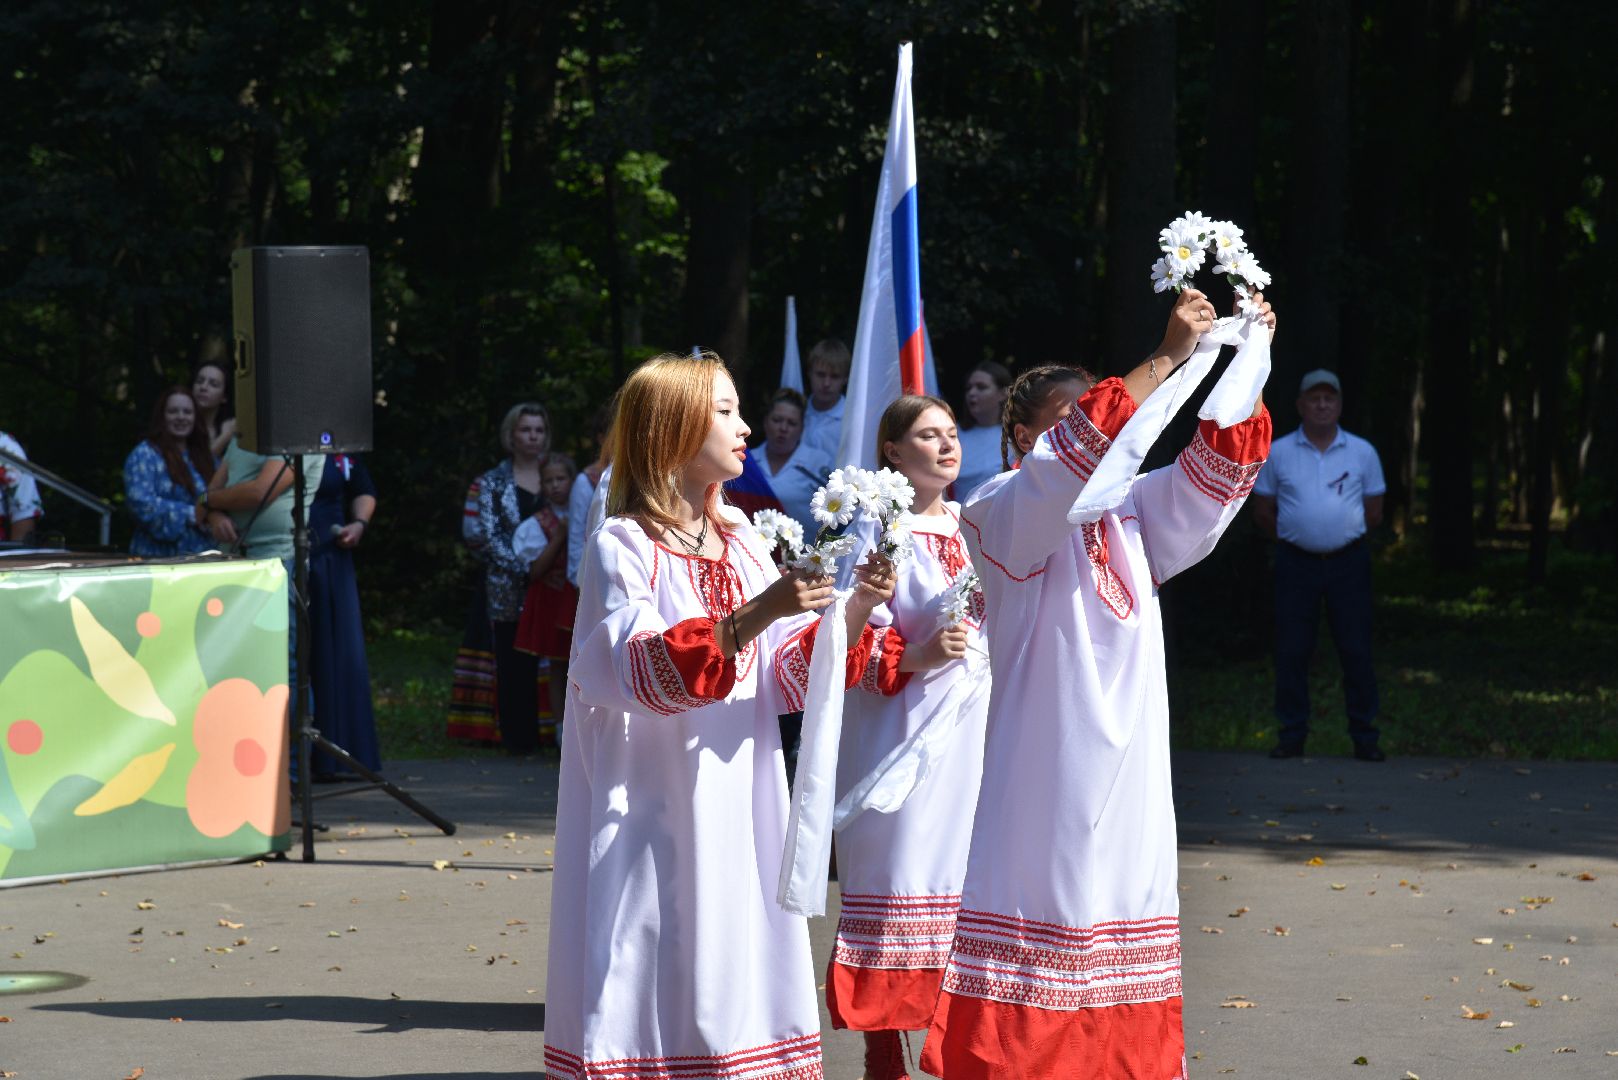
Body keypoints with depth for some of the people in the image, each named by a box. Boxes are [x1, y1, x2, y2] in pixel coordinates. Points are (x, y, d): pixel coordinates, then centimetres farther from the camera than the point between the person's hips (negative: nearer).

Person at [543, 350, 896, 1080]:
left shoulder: (742, 543, 12)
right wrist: (751, 617, -30)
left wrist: (853, 613, -9)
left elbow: (788, 673, 8)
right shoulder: (622, 548, -8)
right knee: (649, 970, -7)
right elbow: (637, 670, -22)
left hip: (737, 813, 6)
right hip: (652, 816, -6)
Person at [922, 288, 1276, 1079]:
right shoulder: (1005, 514, -4)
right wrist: (1164, 360, -23)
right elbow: (1069, 463, -21)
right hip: (1047, 776, -6)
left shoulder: (1129, 513, 15)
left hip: (1129, 773, 6)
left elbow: (1210, 471, 7)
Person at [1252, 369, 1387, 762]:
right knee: (1291, 652, 0)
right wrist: (1291, 538, 10)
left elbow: (1373, 513, 11)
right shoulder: (1277, 453, 4)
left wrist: (1344, 535, 10)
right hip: (1296, 563, 0)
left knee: (1356, 651, -2)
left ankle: (1364, 737, 4)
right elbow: (1262, 511, 10)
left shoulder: (1362, 453, 5)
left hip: (1348, 563, 0)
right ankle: (1291, 735, 8)